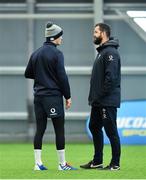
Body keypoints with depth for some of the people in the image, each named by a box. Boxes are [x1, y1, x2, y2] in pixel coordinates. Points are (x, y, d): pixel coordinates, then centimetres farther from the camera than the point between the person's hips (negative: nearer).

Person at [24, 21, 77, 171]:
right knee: (59, 130, -1)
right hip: (53, 96, -7)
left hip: (39, 96, 7)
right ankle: (62, 163, 1)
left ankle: (38, 163, 4)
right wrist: (68, 96, -7)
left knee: (40, 129, 6)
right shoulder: (56, 54, -10)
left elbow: (28, 73, 17)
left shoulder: (36, 54, 10)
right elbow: (62, 76, -13)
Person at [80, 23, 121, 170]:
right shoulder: (101, 52, 18)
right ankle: (97, 161, 21)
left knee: (111, 131, -5)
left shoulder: (110, 53, -15)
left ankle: (115, 164, 0)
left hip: (107, 101, -10)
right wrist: (93, 96, 15)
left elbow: (111, 77, -22)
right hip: (98, 102, 10)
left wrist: (101, 95, -20)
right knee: (94, 128, 14)